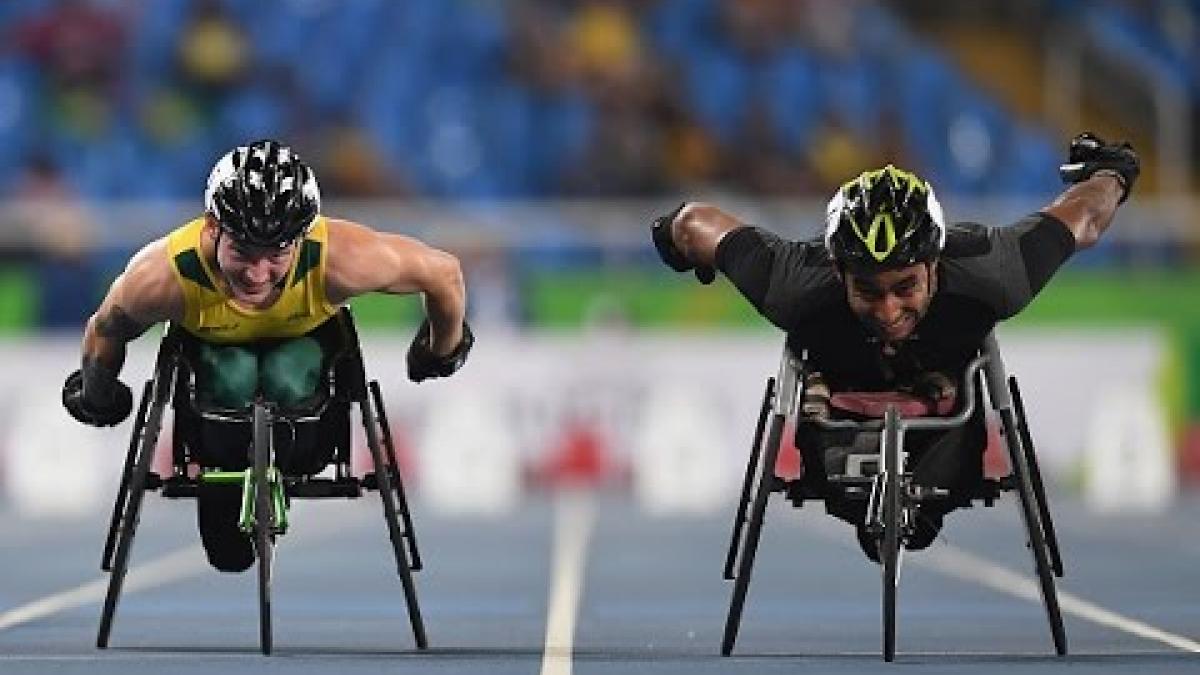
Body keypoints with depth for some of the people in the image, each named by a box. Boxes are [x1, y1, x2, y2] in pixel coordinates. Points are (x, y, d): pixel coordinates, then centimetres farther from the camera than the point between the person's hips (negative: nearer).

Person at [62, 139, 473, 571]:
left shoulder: (340, 260, -43)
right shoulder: (162, 276, -41)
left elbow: (444, 273, -25)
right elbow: (106, 330, -18)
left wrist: (443, 353, -7)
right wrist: (95, 400, -1)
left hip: (306, 333, 0)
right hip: (213, 341, 0)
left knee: (287, 384, -28)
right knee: (233, 381, -29)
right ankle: (222, 483, 1)